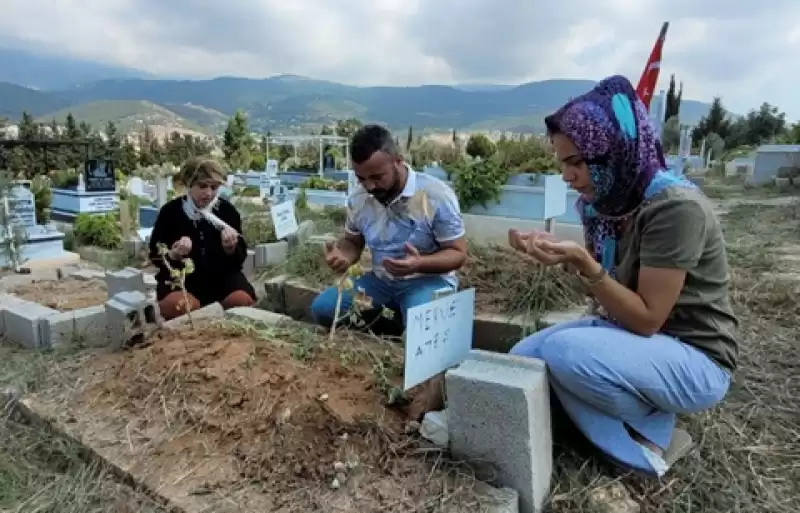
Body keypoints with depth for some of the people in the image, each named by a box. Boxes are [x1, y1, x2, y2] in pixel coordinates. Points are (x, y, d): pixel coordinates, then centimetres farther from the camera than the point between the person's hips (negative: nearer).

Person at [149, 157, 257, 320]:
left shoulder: (228, 210, -3)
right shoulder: (170, 211, -6)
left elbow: (240, 259, -1)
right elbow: (155, 256, 1)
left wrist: (231, 248, -24)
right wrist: (172, 255, -21)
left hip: (222, 275, 2)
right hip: (181, 277, -1)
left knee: (243, 301, -26)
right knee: (178, 306, -32)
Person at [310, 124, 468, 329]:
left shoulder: (437, 196, -20)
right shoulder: (358, 198, -4)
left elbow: (458, 253, -15)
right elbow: (352, 241, 12)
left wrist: (419, 264, -35)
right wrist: (343, 256, -14)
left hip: (427, 279, -5)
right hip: (381, 280, 6)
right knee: (322, 307, -10)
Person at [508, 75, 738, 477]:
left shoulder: (675, 206, -25)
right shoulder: (606, 200, -2)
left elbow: (647, 320, -23)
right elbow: (608, 291, 4)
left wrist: (584, 263, -33)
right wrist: (558, 252, -12)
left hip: (693, 358, -8)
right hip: (627, 330, 8)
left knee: (563, 351, -31)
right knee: (523, 358, -4)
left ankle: (654, 432, -5)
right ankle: (643, 418, 5)